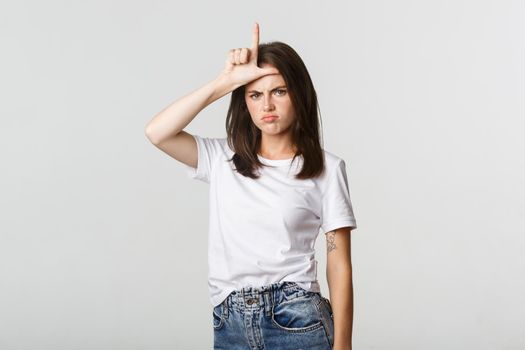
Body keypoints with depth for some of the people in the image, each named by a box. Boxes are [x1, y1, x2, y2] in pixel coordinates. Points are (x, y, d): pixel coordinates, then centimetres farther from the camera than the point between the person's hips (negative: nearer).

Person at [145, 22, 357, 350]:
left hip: (296, 322, -3)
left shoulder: (325, 168, -2)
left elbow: (339, 265, -3)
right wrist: (225, 81, -10)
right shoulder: (222, 158, 6)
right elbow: (157, 133, -10)